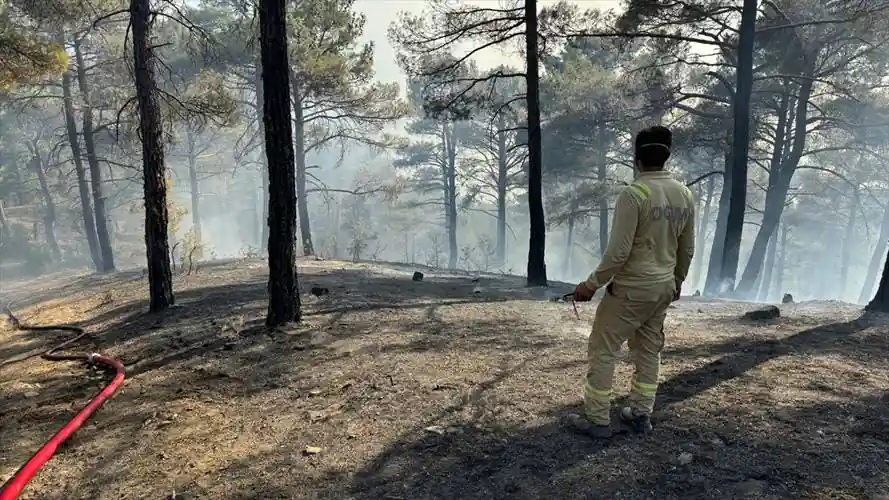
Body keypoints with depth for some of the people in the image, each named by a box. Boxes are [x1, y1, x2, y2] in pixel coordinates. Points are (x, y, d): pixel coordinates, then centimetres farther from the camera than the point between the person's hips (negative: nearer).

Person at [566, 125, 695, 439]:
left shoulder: (634, 194, -20)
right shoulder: (685, 195, 3)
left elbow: (618, 252, -22)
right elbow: (687, 250, 11)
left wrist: (591, 284, -12)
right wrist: (676, 282, 26)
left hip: (631, 288, -7)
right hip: (664, 288, 7)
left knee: (602, 351, 5)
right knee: (649, 351, 18)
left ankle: (597, 420, 12)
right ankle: (640, 415, 29)